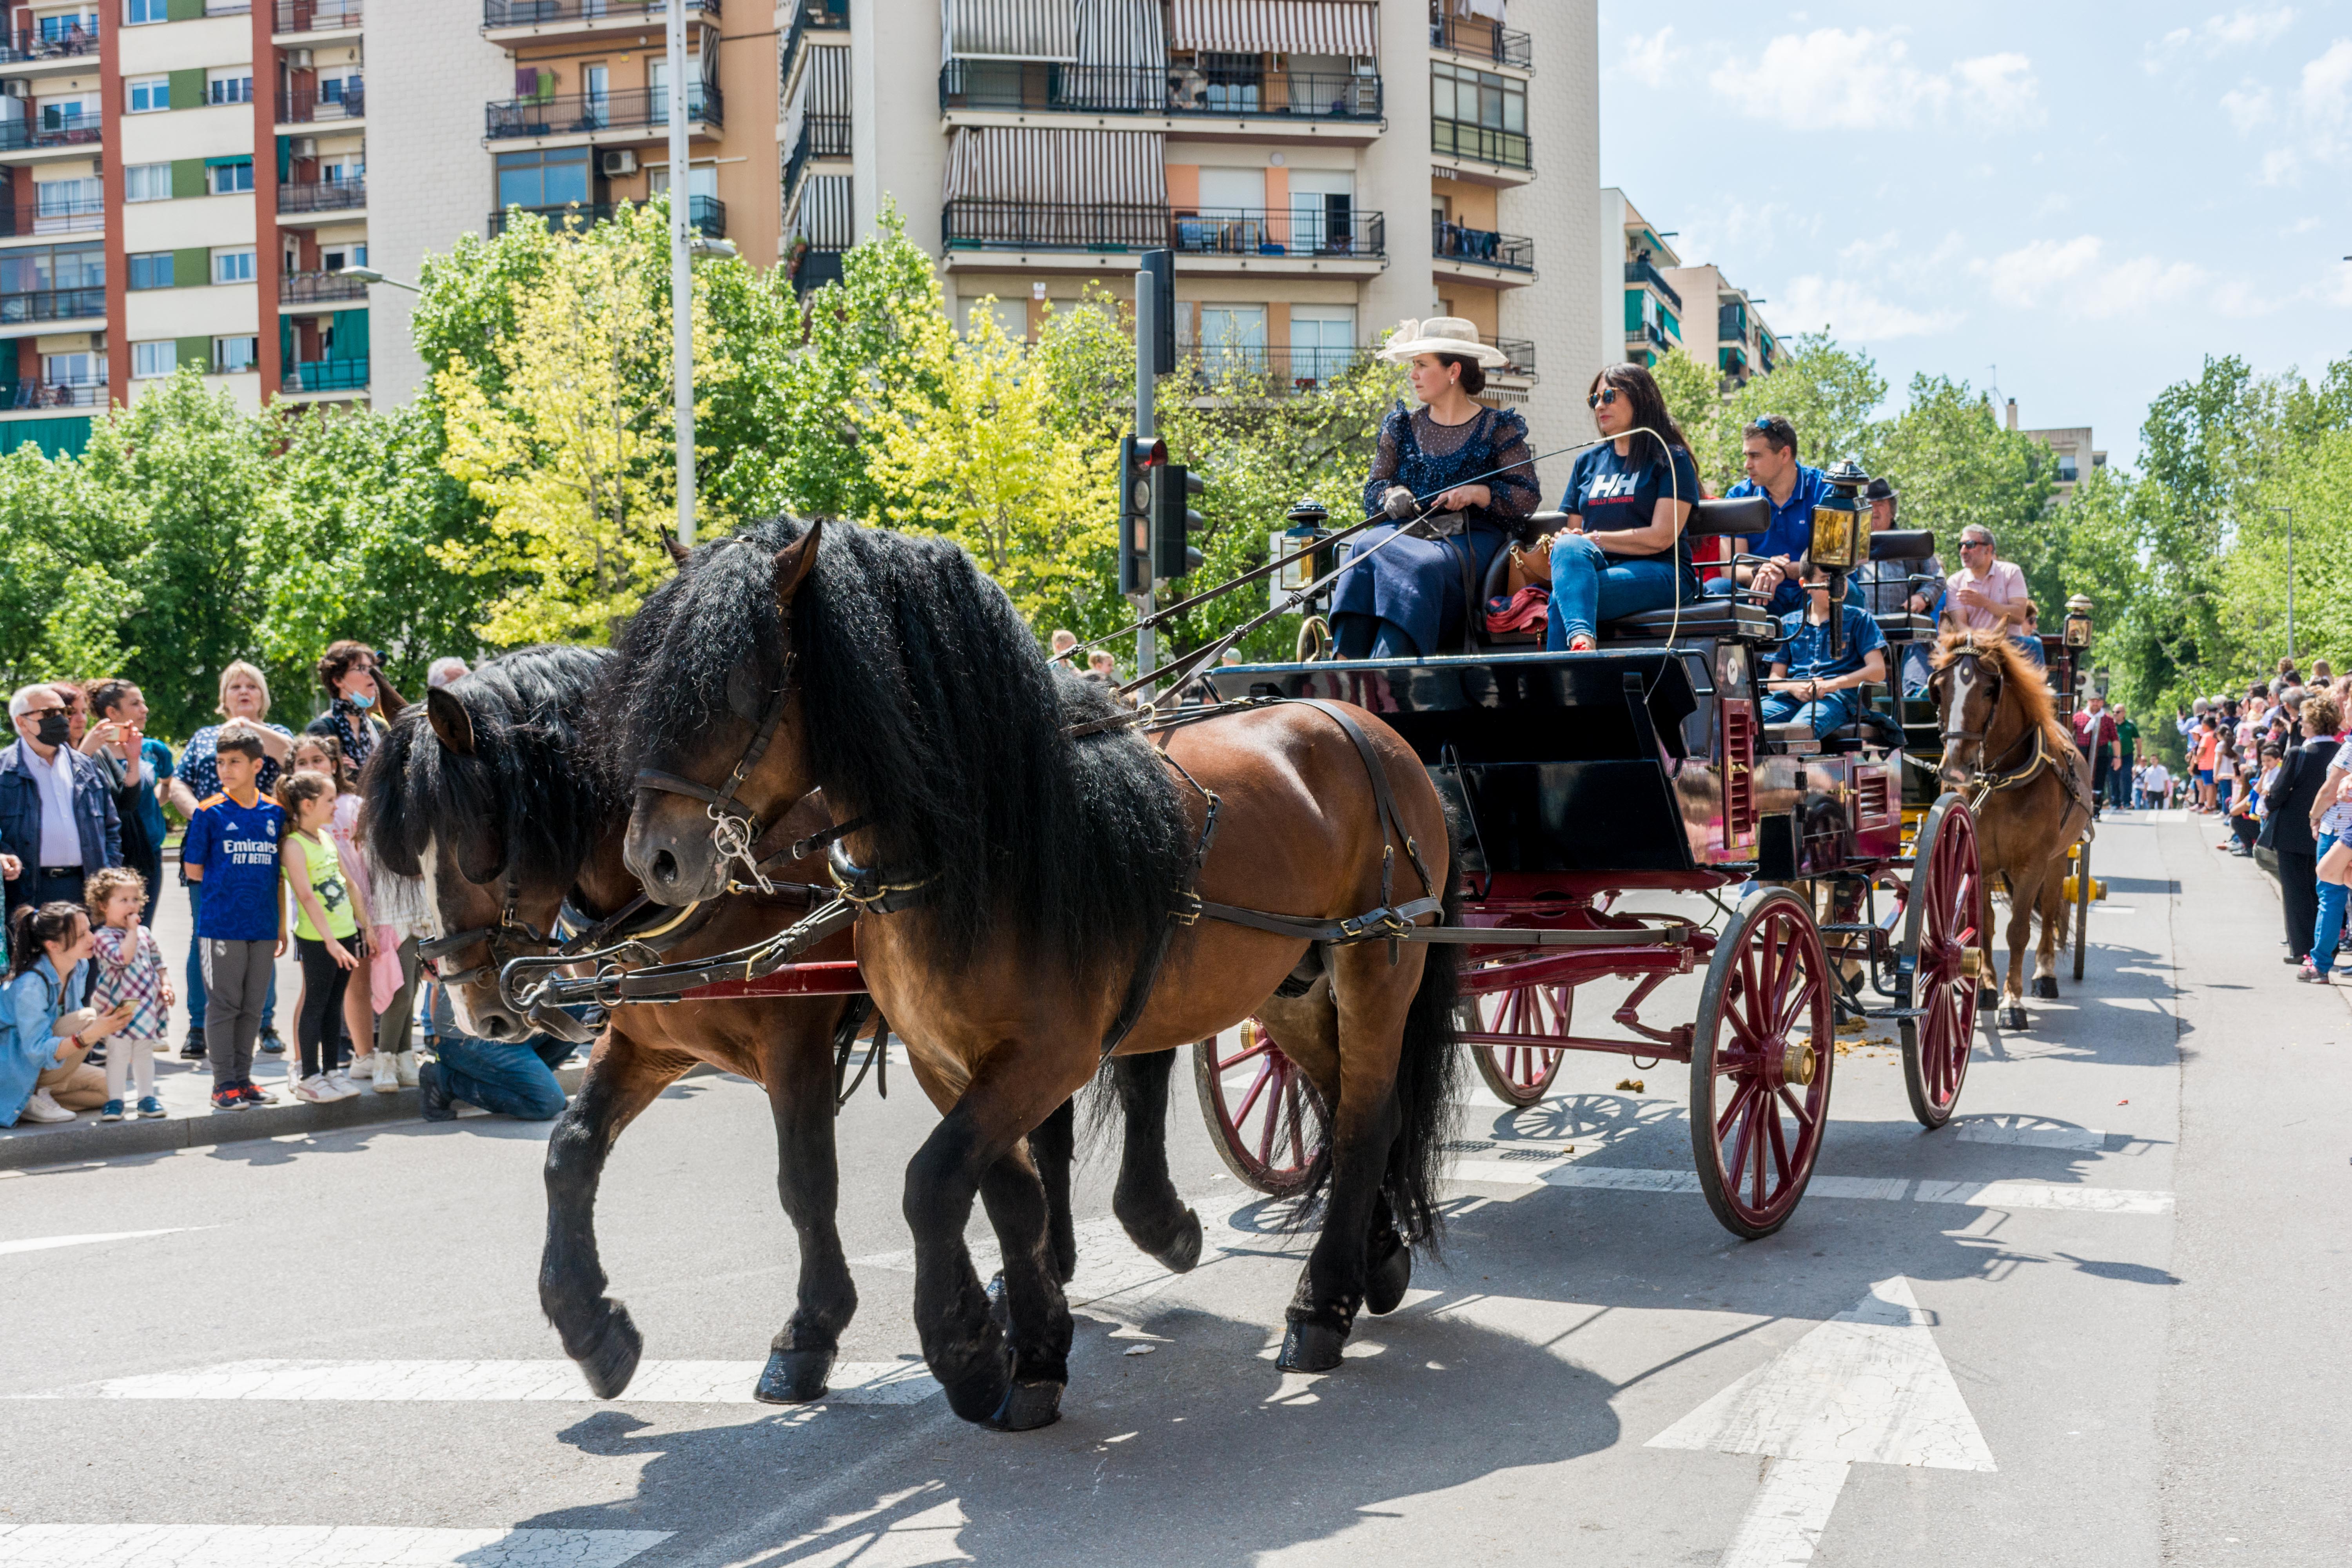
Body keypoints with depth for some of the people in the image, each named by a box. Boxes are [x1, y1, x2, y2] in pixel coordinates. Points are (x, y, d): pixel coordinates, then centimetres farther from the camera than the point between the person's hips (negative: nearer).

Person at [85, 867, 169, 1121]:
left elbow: (157, 962, 20)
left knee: (144, 1053, 13)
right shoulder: (103, 936, -9)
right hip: (118, 1008, -6)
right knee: (118, 1054, -3)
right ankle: (115, 1100, 5)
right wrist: (131, 930, -19)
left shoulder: (145, 933, 12)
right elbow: (122, 957, -26)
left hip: (148, 1004, 6)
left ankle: (147, 1097, 20)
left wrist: (165, 985, 8)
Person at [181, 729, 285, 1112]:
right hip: (221, 925, -3)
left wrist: (282, 926, 11)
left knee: (253, 1008, 9)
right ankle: (224, 1084, 6)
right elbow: (193, 870, 2)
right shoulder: (210, 813, -3)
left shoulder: (275, 813, 7)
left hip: (264, 927, 4)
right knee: (224, 1005, 0)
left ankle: (243, 1079, 18)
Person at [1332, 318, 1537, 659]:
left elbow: (1526, 500, 2)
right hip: (1409, 534, 3)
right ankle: (1347, 663, -42)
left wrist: (1478, 493, -15)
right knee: (1366, 547, -32)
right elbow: (1372, 490, 15)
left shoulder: (1499, 429, 8)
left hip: (1471, 540, -3)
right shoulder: (1401, 426, 19)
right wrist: (1393, 493, -9)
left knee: (1425, 566, -38)